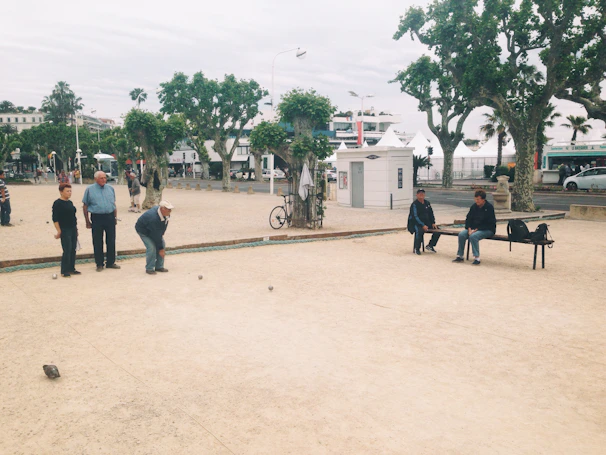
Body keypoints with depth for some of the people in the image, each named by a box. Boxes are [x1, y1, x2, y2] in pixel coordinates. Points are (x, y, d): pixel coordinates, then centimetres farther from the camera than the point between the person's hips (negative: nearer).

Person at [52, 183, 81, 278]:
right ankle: (64, 271, -1)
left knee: (73, 250, 9)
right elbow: (55, 219, -12)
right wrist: (59, 231, -15)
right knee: (67, 250, -8)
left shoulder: (70, 202, 14)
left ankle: (71, 269, 18)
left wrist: (76, 228, 18)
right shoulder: (57, 203, -9)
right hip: (64, 230, -7)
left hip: (73, 229, 8)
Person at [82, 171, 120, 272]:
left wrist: (115, 217, 12)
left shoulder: (110, 188, 10)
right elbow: (85, 206, 2)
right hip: (97, 218, -3)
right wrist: (87, 221, 0)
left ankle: (110, 262, 20)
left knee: (111, 241, 7)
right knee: (97, 242, 4)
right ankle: (99, 264, 14)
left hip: (110, 217, 3)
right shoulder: (89, 190, 1)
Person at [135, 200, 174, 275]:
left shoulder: (166, 214, -17)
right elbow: (156, 235, -33)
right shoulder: (154, 218, -40)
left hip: (153, 230, 8)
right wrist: (160, 249, -25)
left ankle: (159, 266, 10)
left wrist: (162, 235, 3)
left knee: (162, 244, -1)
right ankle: (149, 268, -5)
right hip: (143, 230, -8)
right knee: (151, 247, -20)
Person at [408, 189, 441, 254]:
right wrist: (423, 225, -27)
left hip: (426, 222, 7)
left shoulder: (427, 203, 11)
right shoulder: (414, 204, -11)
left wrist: (433, 223, 1)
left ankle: (430, 246, 10)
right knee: (419, 231, -37)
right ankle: (417, 249, -20)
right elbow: (415, 216, -19)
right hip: (416, 223, -7)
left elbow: (431, 213, 17)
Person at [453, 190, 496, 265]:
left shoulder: (489, 207, -11)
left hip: (488, 230, -6)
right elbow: (468, 219, 9)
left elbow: (489, 223, -16)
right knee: (461, 234, -17)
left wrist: (476, 230, -21)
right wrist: (469, 229, -10)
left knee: (473, 236, -33)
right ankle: (460, 256, -9)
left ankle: (477, 258, -27)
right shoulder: (474, 206, 7)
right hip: (473, 228, 6)